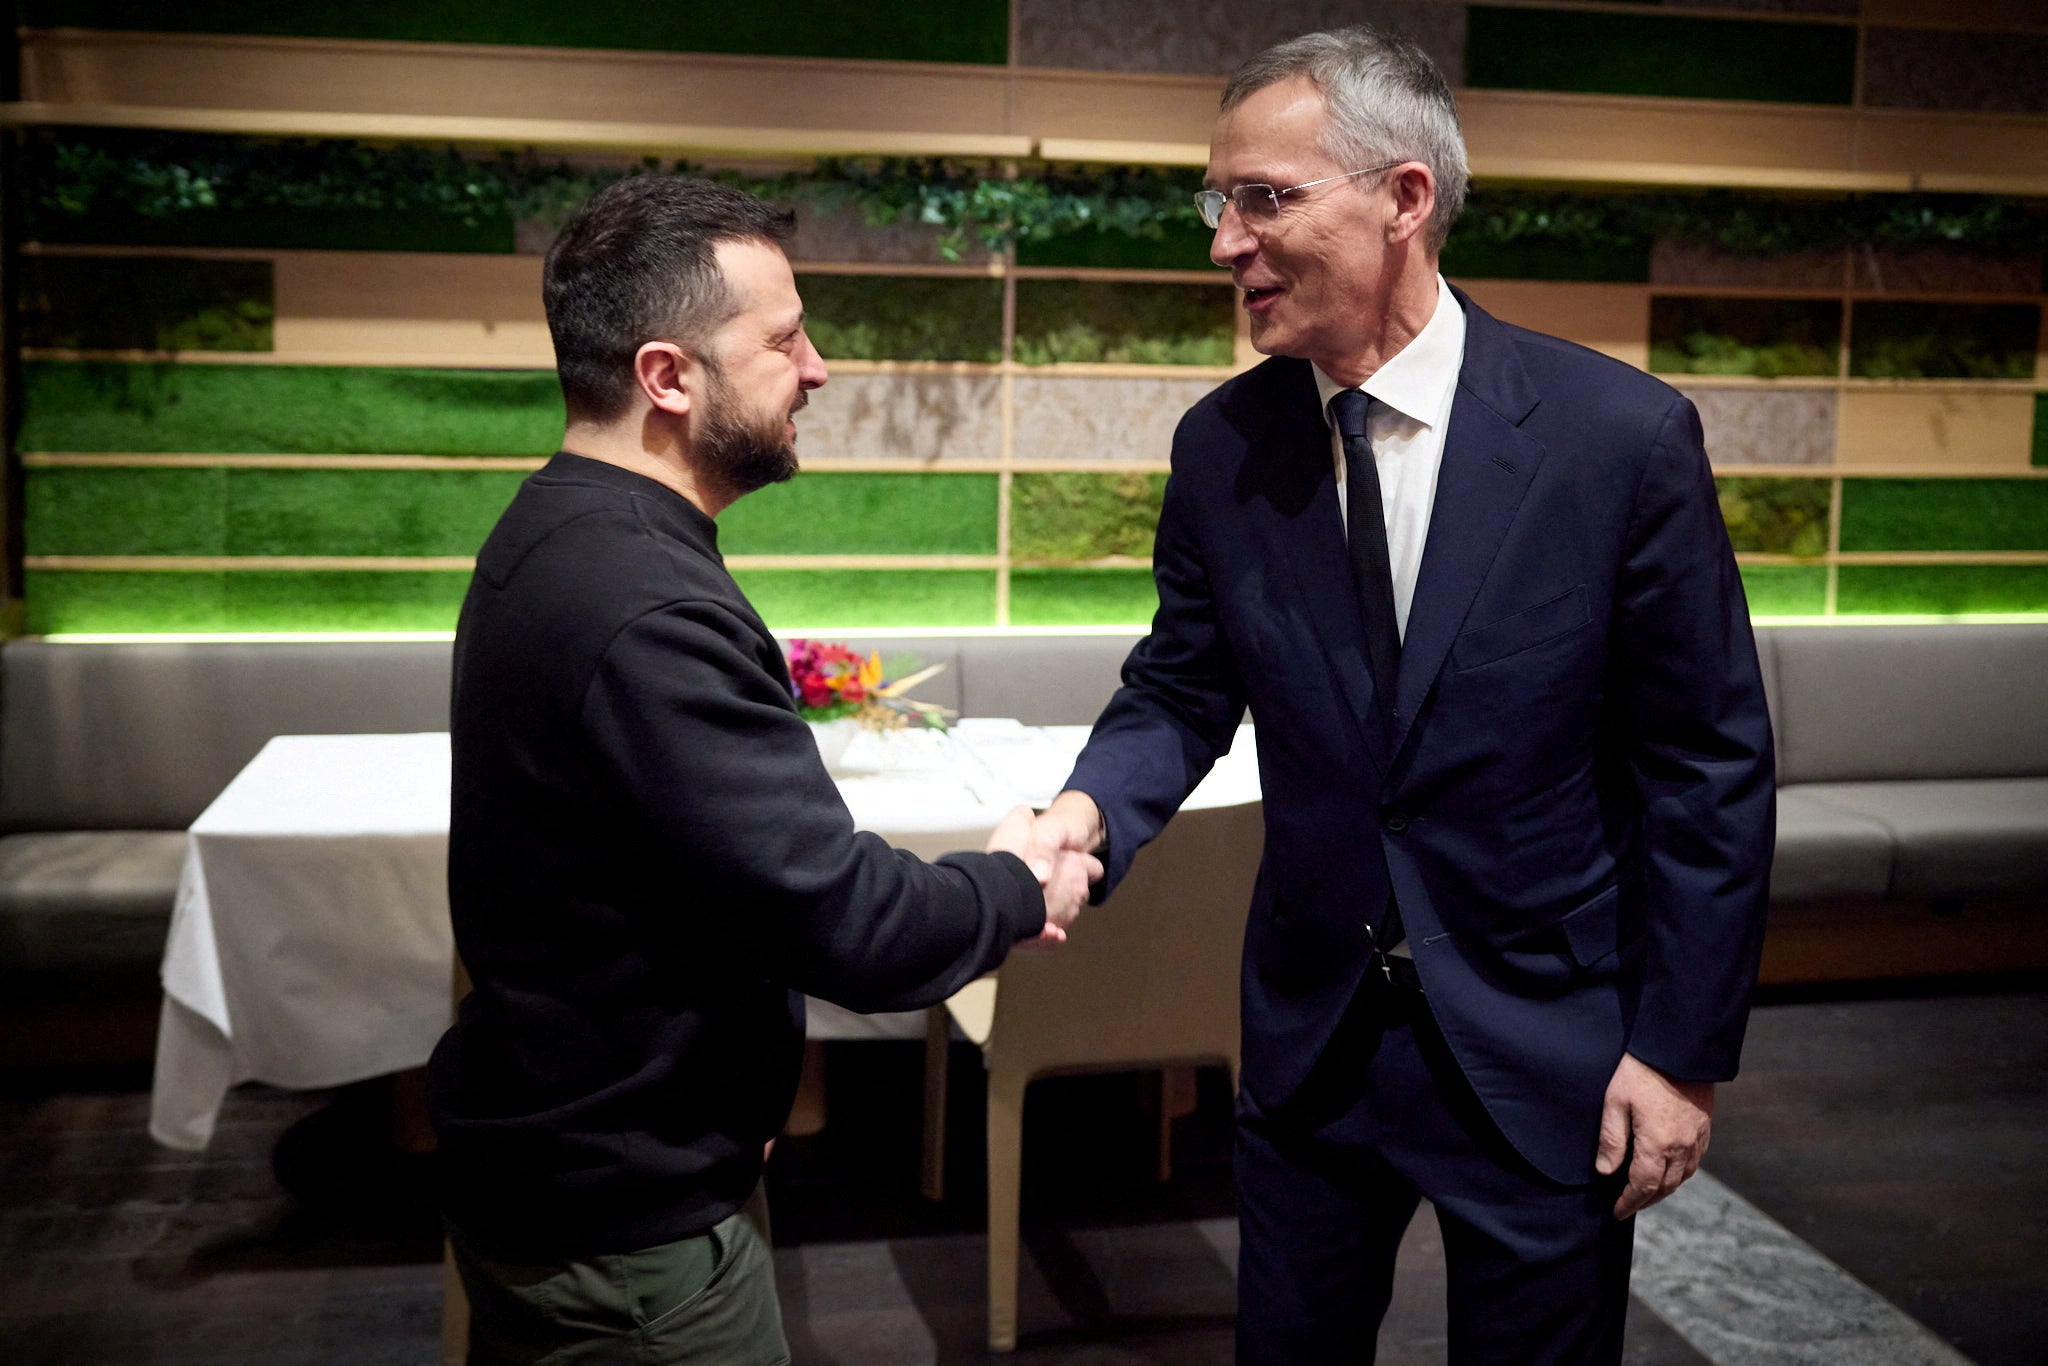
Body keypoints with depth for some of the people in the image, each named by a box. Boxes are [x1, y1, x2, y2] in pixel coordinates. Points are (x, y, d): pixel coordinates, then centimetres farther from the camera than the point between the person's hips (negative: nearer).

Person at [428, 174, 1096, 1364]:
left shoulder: (563, 533, 3)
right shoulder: (644, 610, -30)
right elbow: (852, 929, -29)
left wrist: (964, 893, 0)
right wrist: (1018, 889, -10)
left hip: (554, 1153, 10)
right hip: (624, 1222, -9)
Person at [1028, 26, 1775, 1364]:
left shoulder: (1623, 433, -14)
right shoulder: (1222, 446, -4)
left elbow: (1708, 761, -9)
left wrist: (1683, 1049, -7)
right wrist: (1092, 811, -16)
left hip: (1543, 1046, -3)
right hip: (1311, 1035, 3)